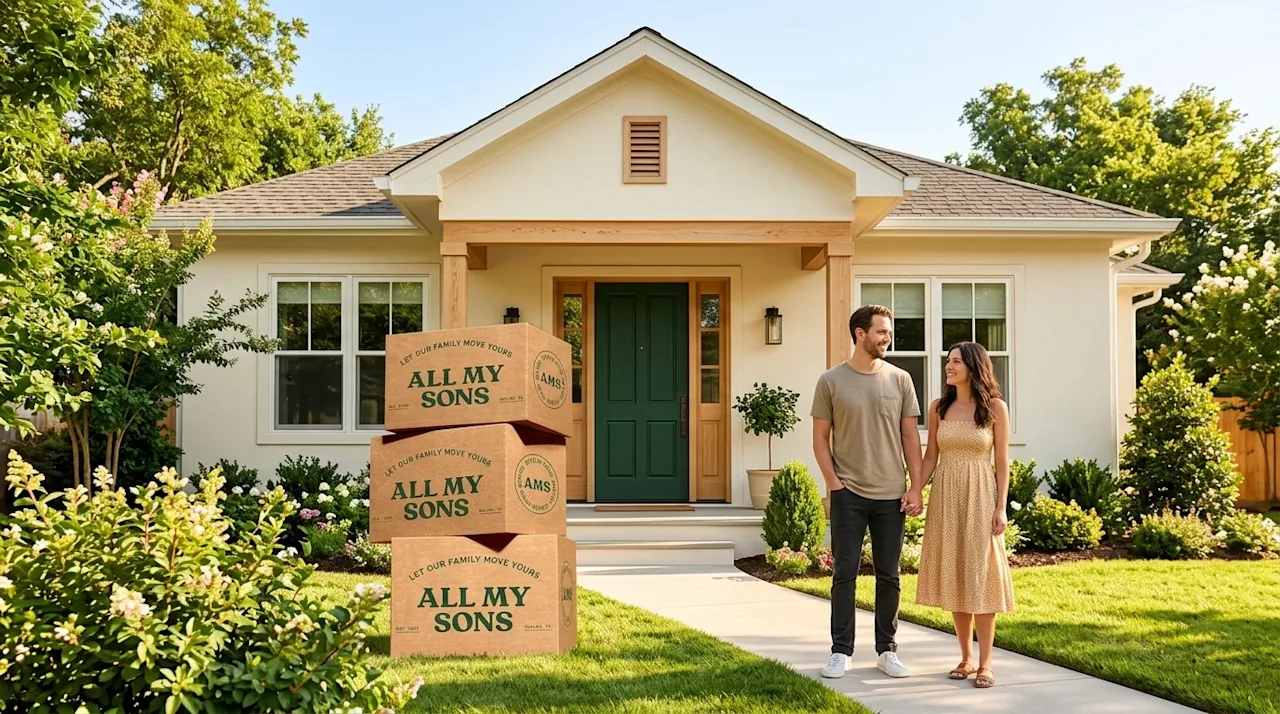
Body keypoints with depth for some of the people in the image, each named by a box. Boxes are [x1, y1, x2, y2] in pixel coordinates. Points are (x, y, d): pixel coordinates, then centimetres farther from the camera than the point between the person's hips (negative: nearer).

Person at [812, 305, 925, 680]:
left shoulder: (900, 380, 4)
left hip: (891, 495, 2)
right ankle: (841, 652, 12)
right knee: (844, 574, 2)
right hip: (848, 494, -2)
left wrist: (915, 488, 0)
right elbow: (820, 437, 2)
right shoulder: (831, 381, -2)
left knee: (888, 576, 9)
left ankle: (886, 650, 21)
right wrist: (833, 482, -7)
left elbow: (910, 437, 5)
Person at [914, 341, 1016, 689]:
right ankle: (966, 657, 16)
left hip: (979, 497, -3)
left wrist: (1000, 507, -7)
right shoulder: (938, 407, 6)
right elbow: (930, 457, 8)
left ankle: (985, 663, 4)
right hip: (945, 498, 3)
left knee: (981, 576, -2)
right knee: (953, 576, 6)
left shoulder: (995, 407, -2)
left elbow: (1002, 461, -2)